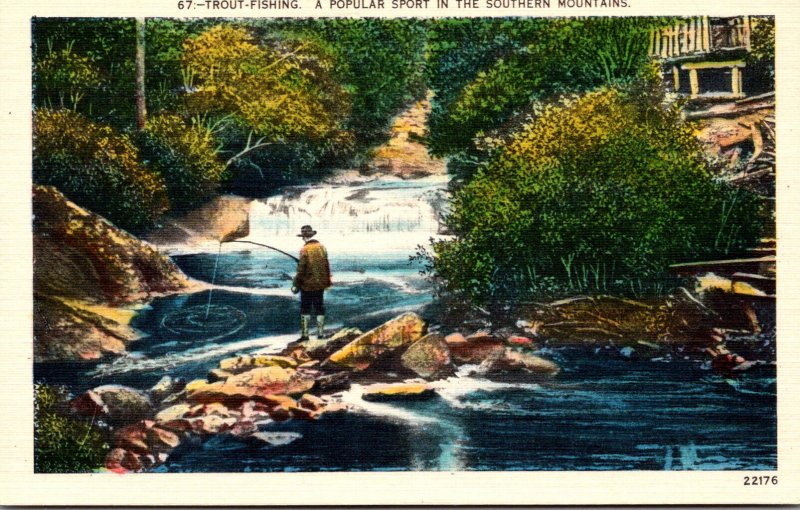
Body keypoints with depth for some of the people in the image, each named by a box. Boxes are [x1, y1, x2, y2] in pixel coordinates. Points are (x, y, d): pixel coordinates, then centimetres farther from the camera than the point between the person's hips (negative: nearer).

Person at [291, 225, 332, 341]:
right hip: (320, 284, 5)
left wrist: (296, 284, -7)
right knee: (319, 308, 12)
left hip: (307, 284, -5)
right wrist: (327, 281, 19)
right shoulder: (322, 247, 1)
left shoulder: (304, 250, -16)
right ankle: (321, 333, 14)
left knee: (305, 309, 5)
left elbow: (301, 269, -15)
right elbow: (327, 265, 8)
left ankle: (304, 334, 6)